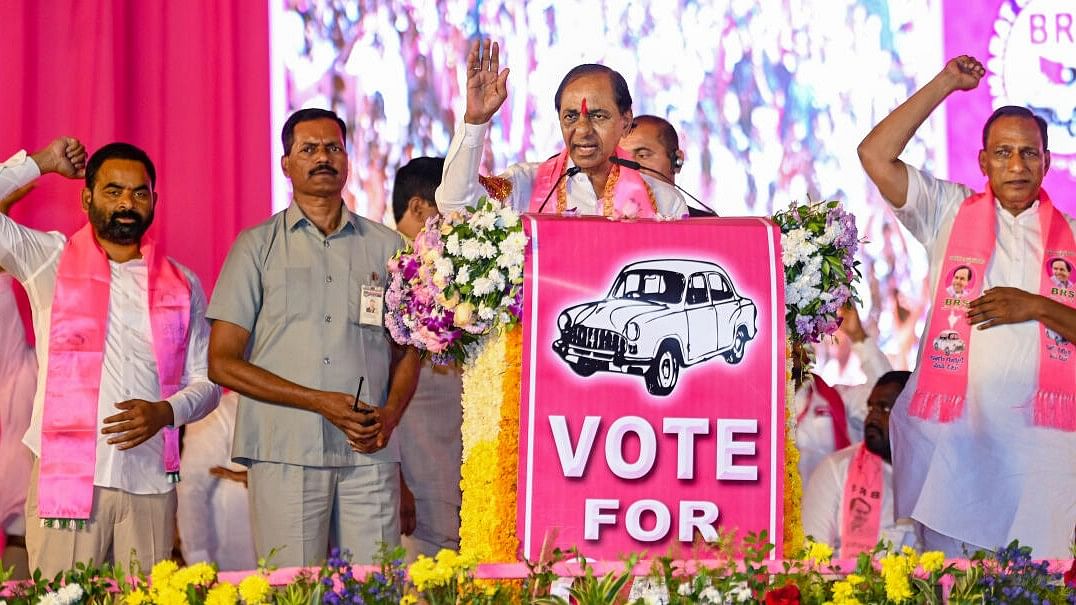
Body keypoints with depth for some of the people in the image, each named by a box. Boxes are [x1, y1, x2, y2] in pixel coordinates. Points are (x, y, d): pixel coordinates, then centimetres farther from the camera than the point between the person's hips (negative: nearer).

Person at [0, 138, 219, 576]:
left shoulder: (182, 286, 13)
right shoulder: (50, 261, 6)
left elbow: (205, 382, 13)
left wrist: (165, 412, -8)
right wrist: (42, 163, 4)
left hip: (151, 485, 3)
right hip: (64, 479, -2)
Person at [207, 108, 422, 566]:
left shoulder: (386, 247, 15)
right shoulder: (257, 246, 8)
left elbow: (406, 352, 18)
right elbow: (222, 364, 1)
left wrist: (388, 417, -4)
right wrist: (322, 403, -8)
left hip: (369, 454, 2)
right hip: (284, 453, -2)